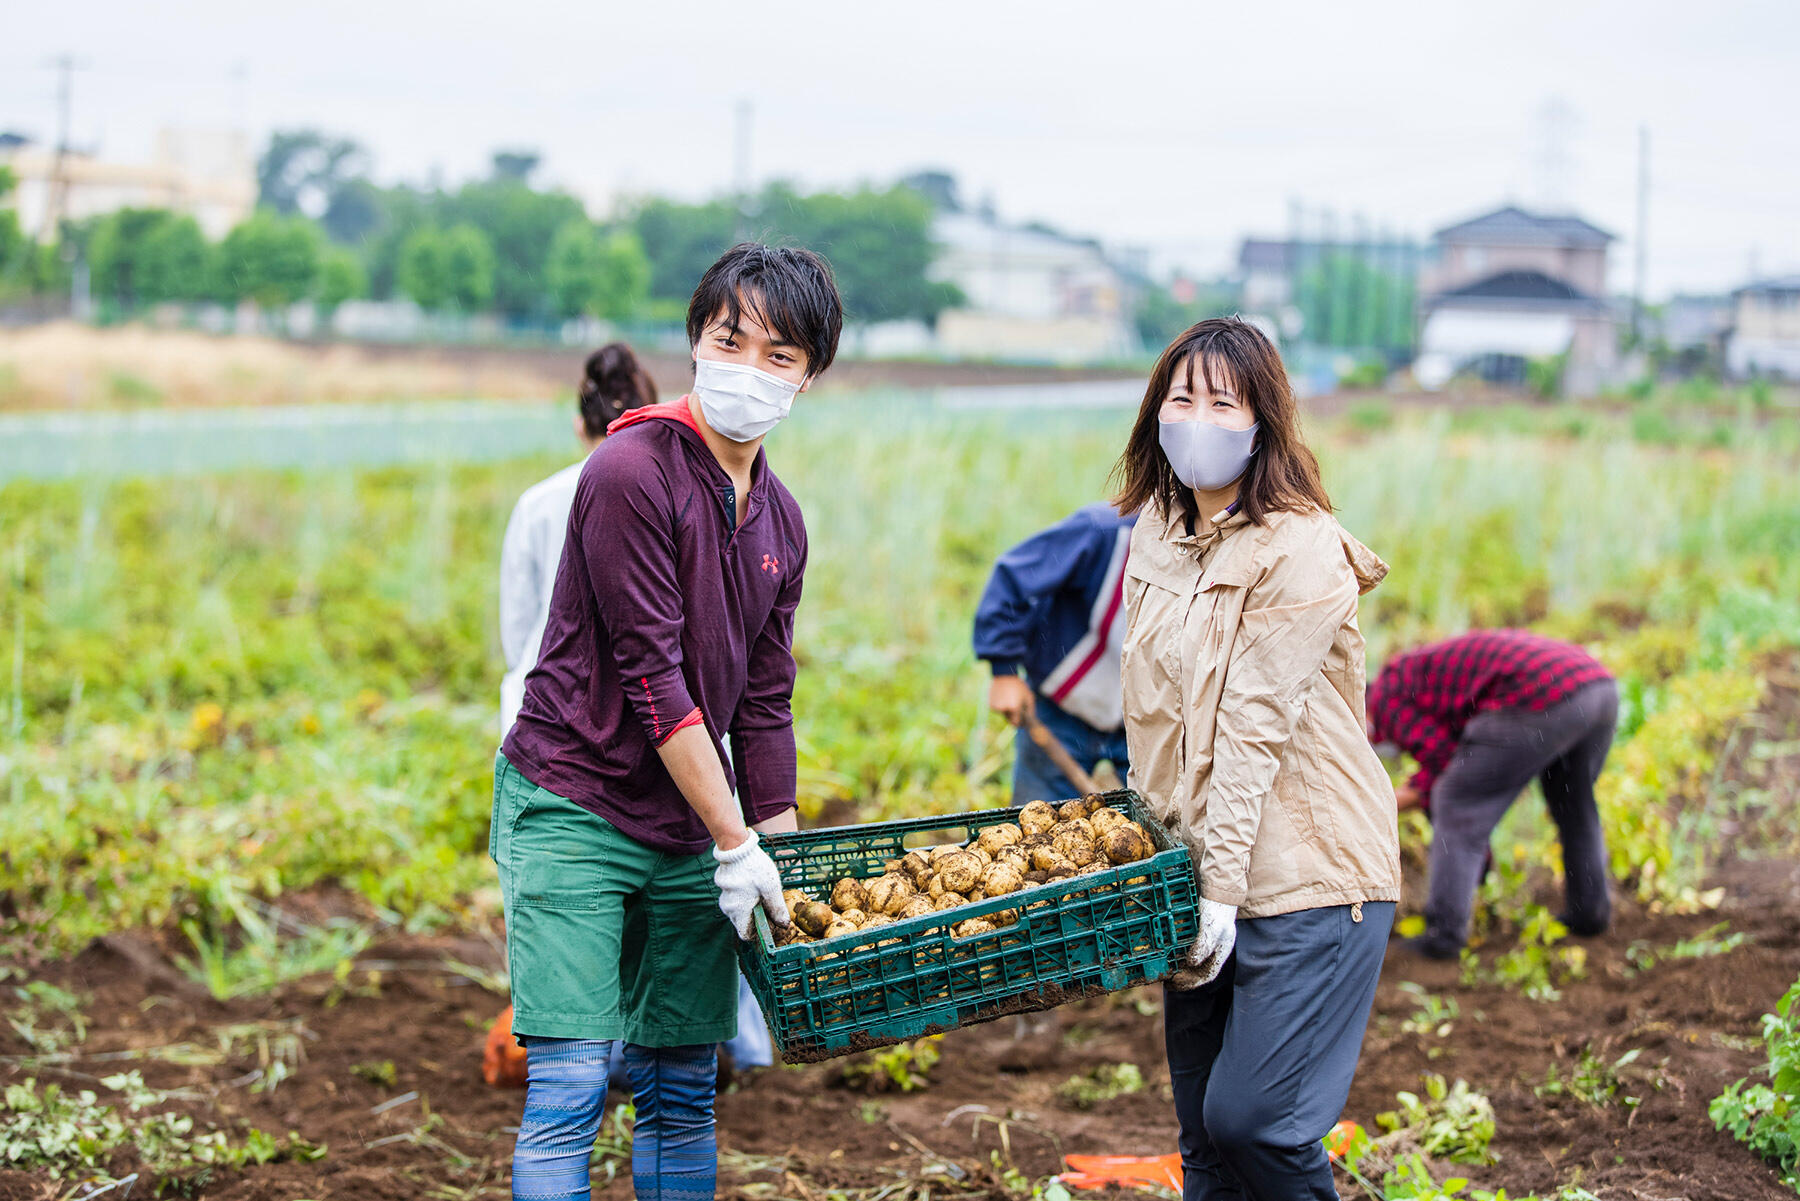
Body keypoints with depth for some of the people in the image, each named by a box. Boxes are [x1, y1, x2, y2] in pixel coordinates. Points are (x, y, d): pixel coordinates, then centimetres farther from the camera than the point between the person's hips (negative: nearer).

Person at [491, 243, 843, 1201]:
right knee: (569, 1086, -11)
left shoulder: (780, 522, 10)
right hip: (571, 808, -7)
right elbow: (652, 676, -17)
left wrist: (779, 851, 12)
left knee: (683, 1090, 8)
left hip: (689, 831, 7)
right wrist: (735, 843, -15)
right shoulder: (631, 470, -13)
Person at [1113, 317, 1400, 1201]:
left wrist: (1223, 887, -19)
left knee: (1250, 1118, -13)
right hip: (1196, 872, 7)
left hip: (1307, 876, -7)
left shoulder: (1301, 550, -13)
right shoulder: (1155, 537, 10)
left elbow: (1254, 729, -18)